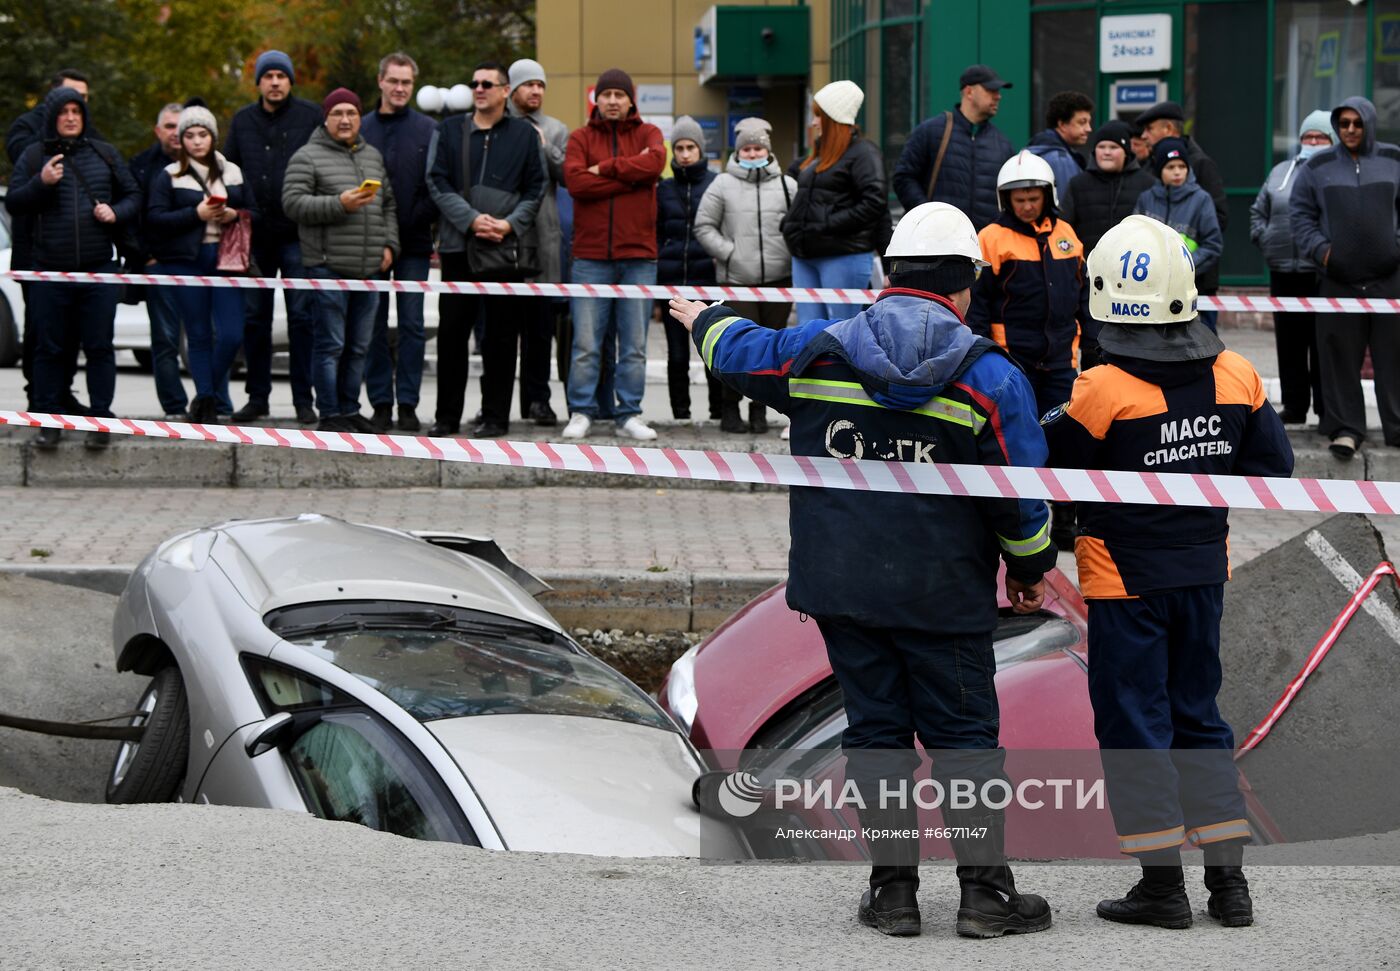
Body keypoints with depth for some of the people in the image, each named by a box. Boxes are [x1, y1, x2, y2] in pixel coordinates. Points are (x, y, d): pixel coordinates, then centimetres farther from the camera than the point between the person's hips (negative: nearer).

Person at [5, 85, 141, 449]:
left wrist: (116, 213, -6)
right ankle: (49, 421, 9)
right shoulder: (34, 156, 5)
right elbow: (13, 203, 2)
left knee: (99, 346, 0)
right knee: (50, 348, 3)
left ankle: (100, 419, 6)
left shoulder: (104, 154, 9)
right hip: (49, 272, -1)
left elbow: (133, 196, 15)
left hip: (98, 271, 1)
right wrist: (40, 183, -15)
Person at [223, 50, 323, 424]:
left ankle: (304, 399, 2)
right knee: (254, 319, 7)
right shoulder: (242, 121, 11)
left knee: (302, 316, -3)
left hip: (297, 235, -4)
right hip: (254, 236, 4)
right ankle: (257, 397, 15)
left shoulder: (310, 116, 1)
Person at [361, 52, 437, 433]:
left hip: (414, 244, -1)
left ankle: (408, 403, 4)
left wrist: (420, 219, -10)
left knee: (412, 325, 0)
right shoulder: (361, 129, 7)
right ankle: (380, 403, 9)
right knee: (373, 326, 3)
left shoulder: (428, 130, 4)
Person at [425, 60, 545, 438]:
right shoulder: (448, 131, 9)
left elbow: (535, 189, 7)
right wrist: (472, 220, -12)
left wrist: (510, 224, -10)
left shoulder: (524, 134, 8)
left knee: (501, 335, 2)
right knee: (451, 332, 2)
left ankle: (495, 416, 8)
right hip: (458, 246, 1)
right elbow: (437, 182, 1)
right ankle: (448, 416, 9)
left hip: (506, 248, -1)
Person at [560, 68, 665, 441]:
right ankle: (581, 412, 5)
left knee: (634, 344, 4)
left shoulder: (647, 133, 11)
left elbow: (654, 161, -13)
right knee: (586, 343, -2)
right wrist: (630, 177, -9)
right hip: (590, 256, -1)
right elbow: (575, 181, -10)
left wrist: (605, 169, -9)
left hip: (638, 256, 1)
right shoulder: (580, 138, 9)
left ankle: (629, 414, 9)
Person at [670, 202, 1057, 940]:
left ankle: (893, 886, 12)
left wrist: (704, 321, 44)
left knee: (876, 730, 11)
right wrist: (1029, 570, 13)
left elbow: (743, 352, 21)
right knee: (964, 736, 6)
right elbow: (1021, 492, -4)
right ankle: (986, 891, 6)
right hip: (943, 596, -2)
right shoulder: (991, 378, -8)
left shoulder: (817, 352, 0)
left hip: (840, 587, 3)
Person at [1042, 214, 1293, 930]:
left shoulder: (1102, 392, -19)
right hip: (1204, 572, 5)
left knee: (1133, 724, 5)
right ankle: (1228, 879, 18)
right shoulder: (1235, 376, -5)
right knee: (1197, 717, 17)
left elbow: (1049, 473, -9)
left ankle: (1162, 886, 7)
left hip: (1124, 578, -5)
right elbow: (1272, 468, 5)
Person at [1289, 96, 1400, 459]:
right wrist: (1319, 248, -5)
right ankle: (1346, 427, 8)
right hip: (1339, 280, 0)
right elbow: (1299, 214, 9)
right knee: (1341, 356, 1)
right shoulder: (1319, 167, 6)